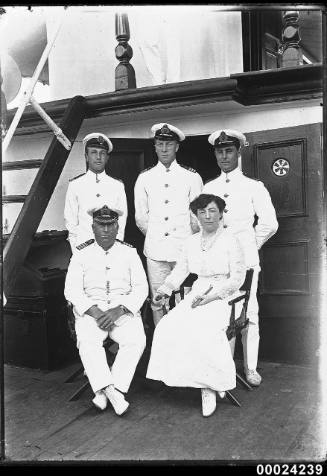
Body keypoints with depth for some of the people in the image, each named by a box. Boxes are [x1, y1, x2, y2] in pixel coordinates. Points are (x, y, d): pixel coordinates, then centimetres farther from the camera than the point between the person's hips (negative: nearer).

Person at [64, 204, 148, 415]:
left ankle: (103, 391, -23)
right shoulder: (82, 254, 7)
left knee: (136, 340, -27)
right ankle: (112, 392, -29)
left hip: (124, 309, 0)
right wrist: (94, 312, -15)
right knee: (87, 342, -30)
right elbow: (72, 290, 0)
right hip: (91, 309, 0)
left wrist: (119, 310, -14)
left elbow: (141, 288, 3)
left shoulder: (129, 252, 9)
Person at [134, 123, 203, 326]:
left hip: (185, 249, -1)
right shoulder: (144, 178, 9)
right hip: (155, 250, 2)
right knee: (157, 301, 5)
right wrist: (153, 237, 12)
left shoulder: (191, 177, 3)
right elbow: (141, 217, 13)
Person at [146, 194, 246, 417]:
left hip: (224, 296, -5)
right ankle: (206, 385, -13)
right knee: (170, 327, -20)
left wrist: (212, 295, -17)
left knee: (202, 332, -32)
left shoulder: (231, 241, -3)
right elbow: (180, 270, 15)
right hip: (198, 294, 5)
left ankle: (211, 383, -10)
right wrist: (164, 290, -1)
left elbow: (237, 278, -6)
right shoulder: (192, 242, 13)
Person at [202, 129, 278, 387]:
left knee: (248, 314, 0)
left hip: (245, 259, -2)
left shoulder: (253, 187, 4)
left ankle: (250, 368, 12)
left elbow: (269, 223, 3)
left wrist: (250, 246, 8)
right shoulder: (208, 188, 11)